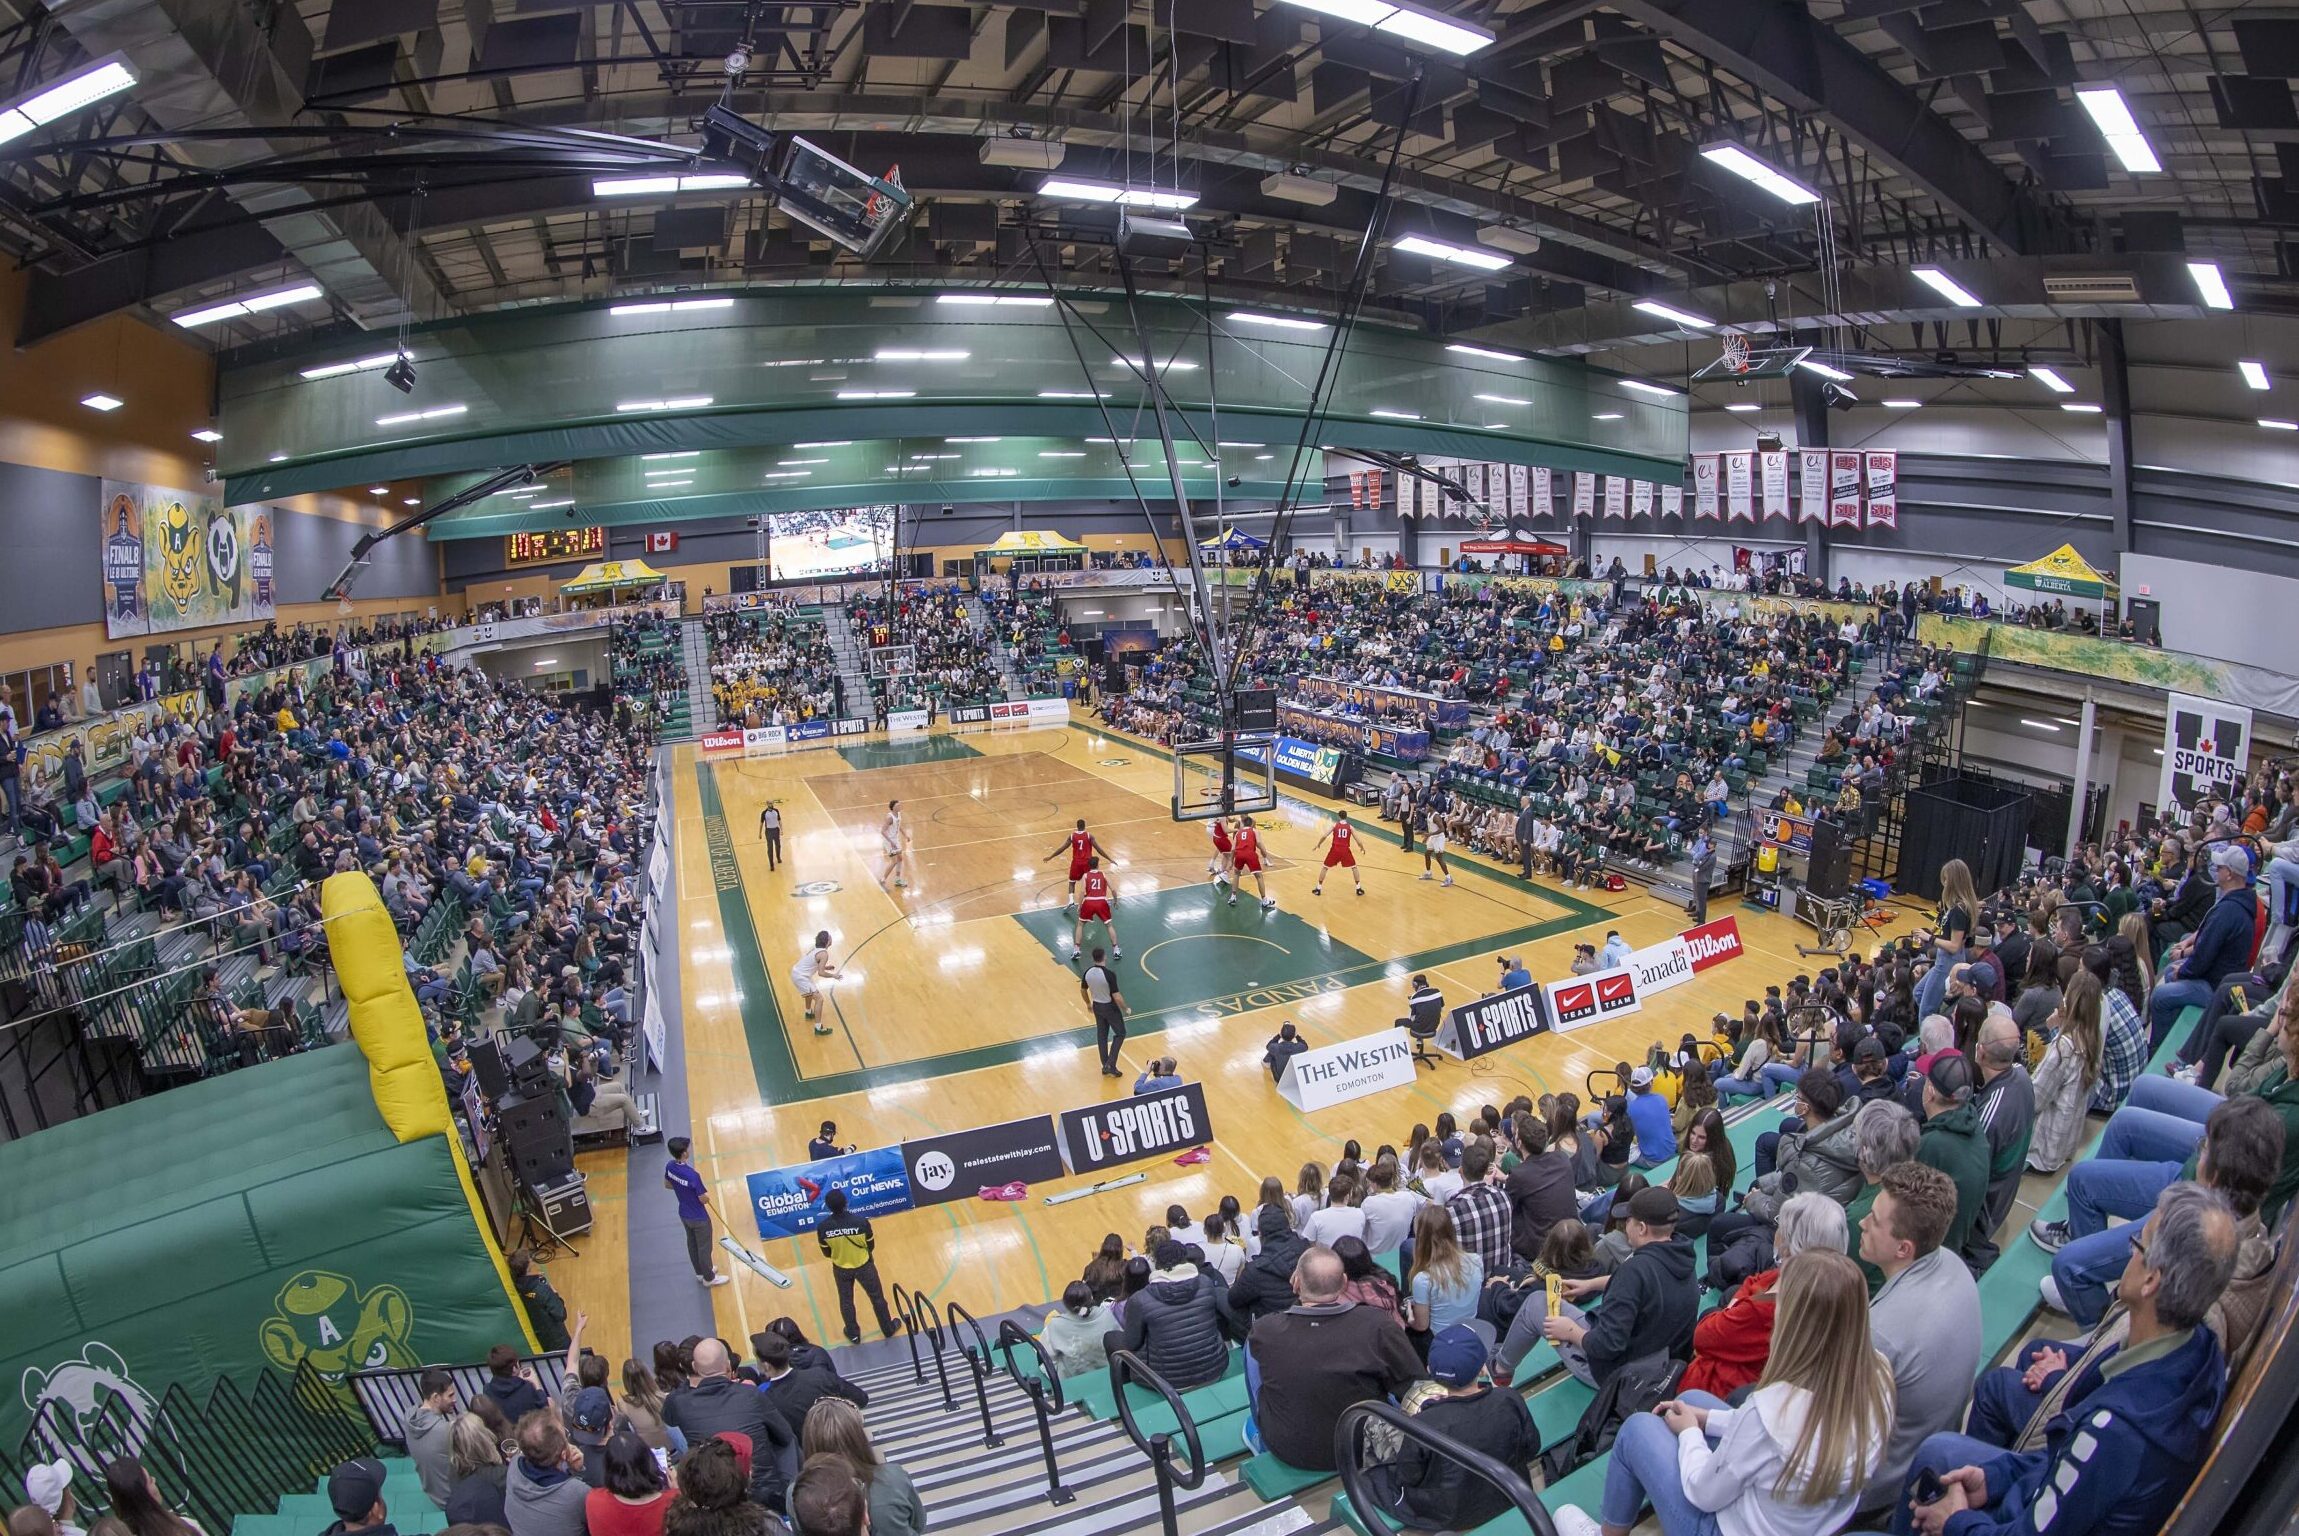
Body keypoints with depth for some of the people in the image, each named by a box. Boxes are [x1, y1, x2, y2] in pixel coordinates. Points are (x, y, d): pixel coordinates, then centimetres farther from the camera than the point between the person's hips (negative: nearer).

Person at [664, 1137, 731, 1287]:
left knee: (692, 1243, 27)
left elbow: (667, 1185, 6)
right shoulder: (692, 1175, -38)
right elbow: (704, 1200, -26)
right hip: (699, 1218, -7)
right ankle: (709, 1278, 34)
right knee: (704, 1247, 15)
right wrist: (704, 1191, -6)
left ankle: (700, 1272, 47)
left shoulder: (669, 1166, -16)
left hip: (684, 1214, 7)